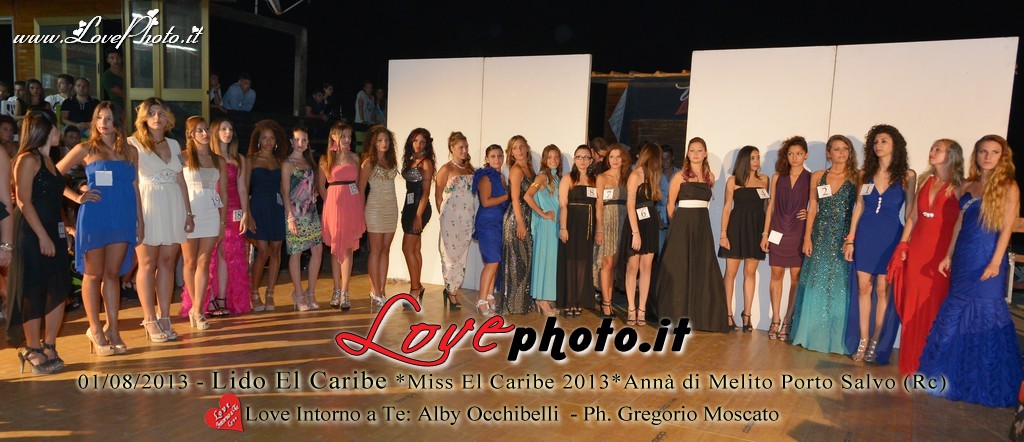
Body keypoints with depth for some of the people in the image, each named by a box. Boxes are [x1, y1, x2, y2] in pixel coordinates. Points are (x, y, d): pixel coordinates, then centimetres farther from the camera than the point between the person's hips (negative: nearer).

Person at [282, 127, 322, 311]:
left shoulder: (308, 161, 15)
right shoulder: (287, 164, -5)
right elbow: (285, 192, -10)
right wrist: (290, 217, -15)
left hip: (311, 211, 7)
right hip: (296, 212, -7)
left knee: (317, 249, 4)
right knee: (296, 253, 0)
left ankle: (311, 293, 14)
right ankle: (299, 296, 8)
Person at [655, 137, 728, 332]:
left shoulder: (710, 176, 10)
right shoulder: (680, 175, -3)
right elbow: (670, 204, 1)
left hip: (703, 226, 4)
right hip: (683, 224, -4)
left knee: (703, 270, 3)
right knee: (679, 270, 0)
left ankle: (700, 316, 13)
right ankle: (676, 314, 10)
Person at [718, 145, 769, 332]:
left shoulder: (764, 180, 9)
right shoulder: (733, 181, 2)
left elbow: (766, 206, 9)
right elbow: (727, 207, 0)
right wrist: (723, 234, -6)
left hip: (757, 227, 2)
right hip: (736, 227, -2)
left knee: (750, 272, 4)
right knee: (731, 271, 0)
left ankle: (747, 314, 10)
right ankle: (728, 314, 8)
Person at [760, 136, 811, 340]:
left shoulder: (811, 179, 2)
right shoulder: (777, 177, 8)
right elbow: (771, 206, 9)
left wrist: (810, 214, -14)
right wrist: (765, 233, 6)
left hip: (798, 233, -2)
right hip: (778, 232, 2)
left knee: (796, 277, 0)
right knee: (776, 274, 3)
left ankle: (788, 321, 8)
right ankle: (775, 320, 10)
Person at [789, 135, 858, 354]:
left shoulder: (855, 178, 1)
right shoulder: (818, 177, 7)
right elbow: (812, 208, 7)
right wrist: (807, 237, 1)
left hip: (844, 238, -2)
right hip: (821, 236, 2)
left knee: (840, 286, 1)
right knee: (816, 285, 5)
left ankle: (835, 338, 10)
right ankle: (813, 335, 15)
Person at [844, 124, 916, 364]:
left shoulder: (907, 176, 0)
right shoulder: (865, 174, 8)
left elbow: (910, 212, -1)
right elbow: (859, 207, 8)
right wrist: (850, 239, 4)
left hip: (890, 236, -3)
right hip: (865, 235, 3)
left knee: (882, 290, 1)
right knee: (863, 288, 3)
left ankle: (876, 343, 11)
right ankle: (862, 341, 11)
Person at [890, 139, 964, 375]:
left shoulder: (957, 187, -5)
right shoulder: (925, 181, 11)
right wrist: (902, 245, 8)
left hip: (940, 254, -5)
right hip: (916, 250, 5)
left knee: (934, 308, 0)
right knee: (912, 307, 8)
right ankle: (911, 362, 19)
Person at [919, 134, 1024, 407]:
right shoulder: (967, 186, 11)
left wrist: (996, 262, -16)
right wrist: (949, 256, 12)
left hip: (987, 258, -5)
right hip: (963, 259, 5)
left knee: (986, 314, -2)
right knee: (957, 312, 9)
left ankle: (987, 383, 11)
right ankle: (954, 375, 22)